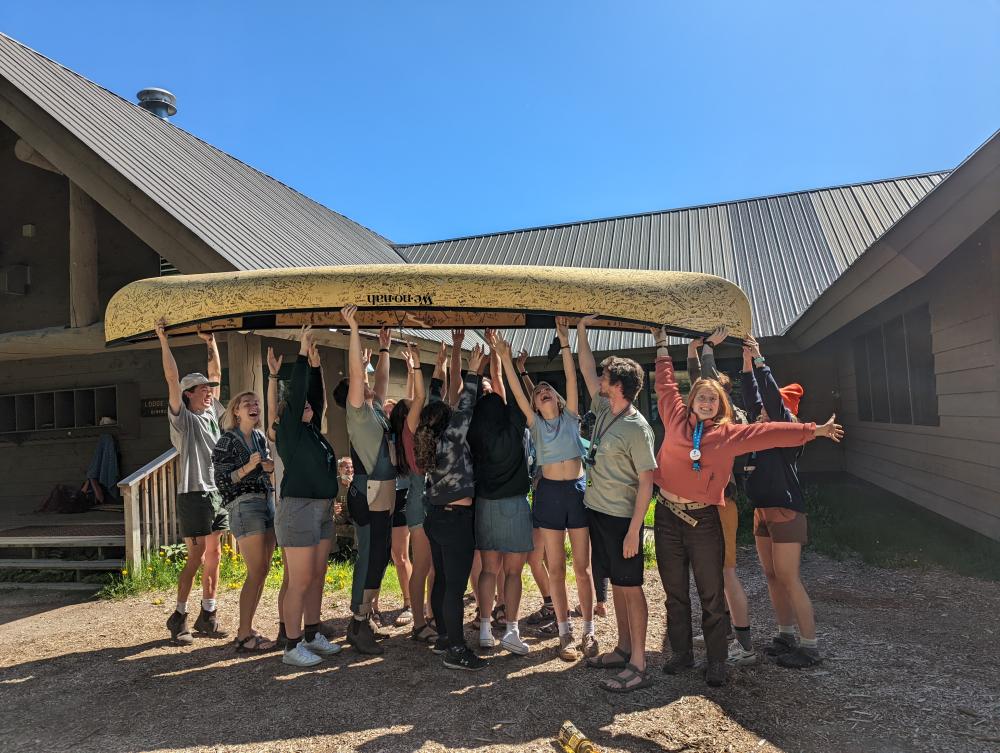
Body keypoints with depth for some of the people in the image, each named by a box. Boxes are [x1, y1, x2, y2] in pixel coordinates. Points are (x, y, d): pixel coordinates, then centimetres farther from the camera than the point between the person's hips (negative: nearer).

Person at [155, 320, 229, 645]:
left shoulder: (212, 413, 12)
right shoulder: (183, 418, -5)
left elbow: (216, 374, 16)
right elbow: (172, 379, -14)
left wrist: (211, 343, 17)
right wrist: (163, 340, -15)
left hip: (218, 493, 6)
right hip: (194, 494, -6)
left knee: (213, 555, 9)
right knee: (196, 557, -4)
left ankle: (207, 615, 18)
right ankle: (178, 617, 11)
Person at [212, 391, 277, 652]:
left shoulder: (260, 437, 12)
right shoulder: (227, 441, -7)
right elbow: (221, 481, -9)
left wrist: (270, 465, 2)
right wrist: (248, 467, -21)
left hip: (267, 502, 7)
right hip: (244, 506, -7)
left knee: (263, 571, 8)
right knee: (256, 572, -8)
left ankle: (247, 628, 18)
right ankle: (244, 636, 1)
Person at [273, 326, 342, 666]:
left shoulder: (312, 430, 13)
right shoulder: (289, 431, -7)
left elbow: (315, 398, 15)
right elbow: (295, 395, -14)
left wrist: (316, 366, 8)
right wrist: (302, 355, -11)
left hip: (323, 510, 8)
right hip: (299, 510, -8)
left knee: (317, 577, 14)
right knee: (299, 582, -3)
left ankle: (312, 635, 26)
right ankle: (292, 646, 6)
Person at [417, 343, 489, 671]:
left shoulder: (429, 442, 5)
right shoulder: (452, 441, -15)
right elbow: (465, 409, -11)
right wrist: (472, 373, -4)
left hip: (436, 517, 9)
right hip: (457, 519, -9)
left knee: (441, 580, 16)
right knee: (456, 585, -5)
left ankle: (443, 637, 27)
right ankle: (456, 651, 1)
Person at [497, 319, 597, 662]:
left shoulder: (570, 417, 7)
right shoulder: (536, 424, 7)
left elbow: (571, 378, -2)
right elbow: (517, 392, -2)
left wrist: (565, 341, -8)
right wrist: (505, 358, -8)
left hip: (578, 490, 0)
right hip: (549, 492, 1)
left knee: (582, 566, 4)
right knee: (556, 568, 5)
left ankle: (589, 631, 15)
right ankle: (565, 632, 16)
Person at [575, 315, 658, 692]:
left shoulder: (636, 427, -17)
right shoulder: (604, 411, 5)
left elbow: (646, 481, -18)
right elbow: (586, 369, 16)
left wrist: (633, 530, -20)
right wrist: (581, 331, 13)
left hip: (621, 517, -8)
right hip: (596, 510, 8)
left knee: (630, 587, -1)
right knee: (616, 583, 16)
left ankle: (638, 666, 8)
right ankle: (623, 649, 28)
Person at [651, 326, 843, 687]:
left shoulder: (729, 434, 1)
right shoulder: (676, 420, 2)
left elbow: (770, 432, -3)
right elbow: (666, 385, 13)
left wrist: (813, 430, -7)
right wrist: (662, 347, 21)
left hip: (704, 520, -1)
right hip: (667, 516, 1)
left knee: (712, 596, 7)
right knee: (675, 593, 13)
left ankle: (716, 661, 22)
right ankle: (681, 653, 28)